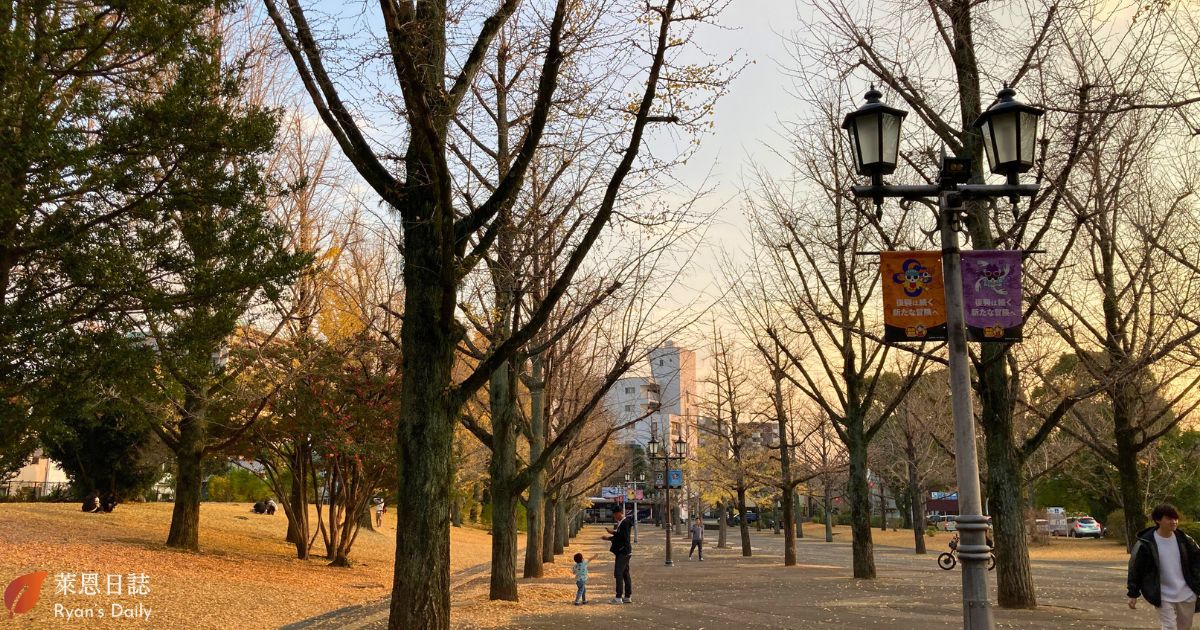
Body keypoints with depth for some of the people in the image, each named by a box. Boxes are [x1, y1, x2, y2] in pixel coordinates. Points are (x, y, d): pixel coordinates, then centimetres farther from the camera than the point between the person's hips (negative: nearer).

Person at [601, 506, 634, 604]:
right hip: (624, 551, 10)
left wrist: (613, 532, -16)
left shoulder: (625, 523, -17)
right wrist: (609, 538, 16)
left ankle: (618, 598, -11)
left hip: (623, 551, -10)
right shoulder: (621, 523, 14)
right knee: (625, 573, 12)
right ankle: (628, 597, 17)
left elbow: (623, 537, -23)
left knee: (618, 573, -11)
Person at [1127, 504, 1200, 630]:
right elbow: (1135, 568, -9)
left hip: (1187, 595, 5)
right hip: (1163, 597, -5)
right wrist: (1133, 594, -7)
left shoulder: (1184, 540, -2)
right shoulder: (1145, 543, -15)